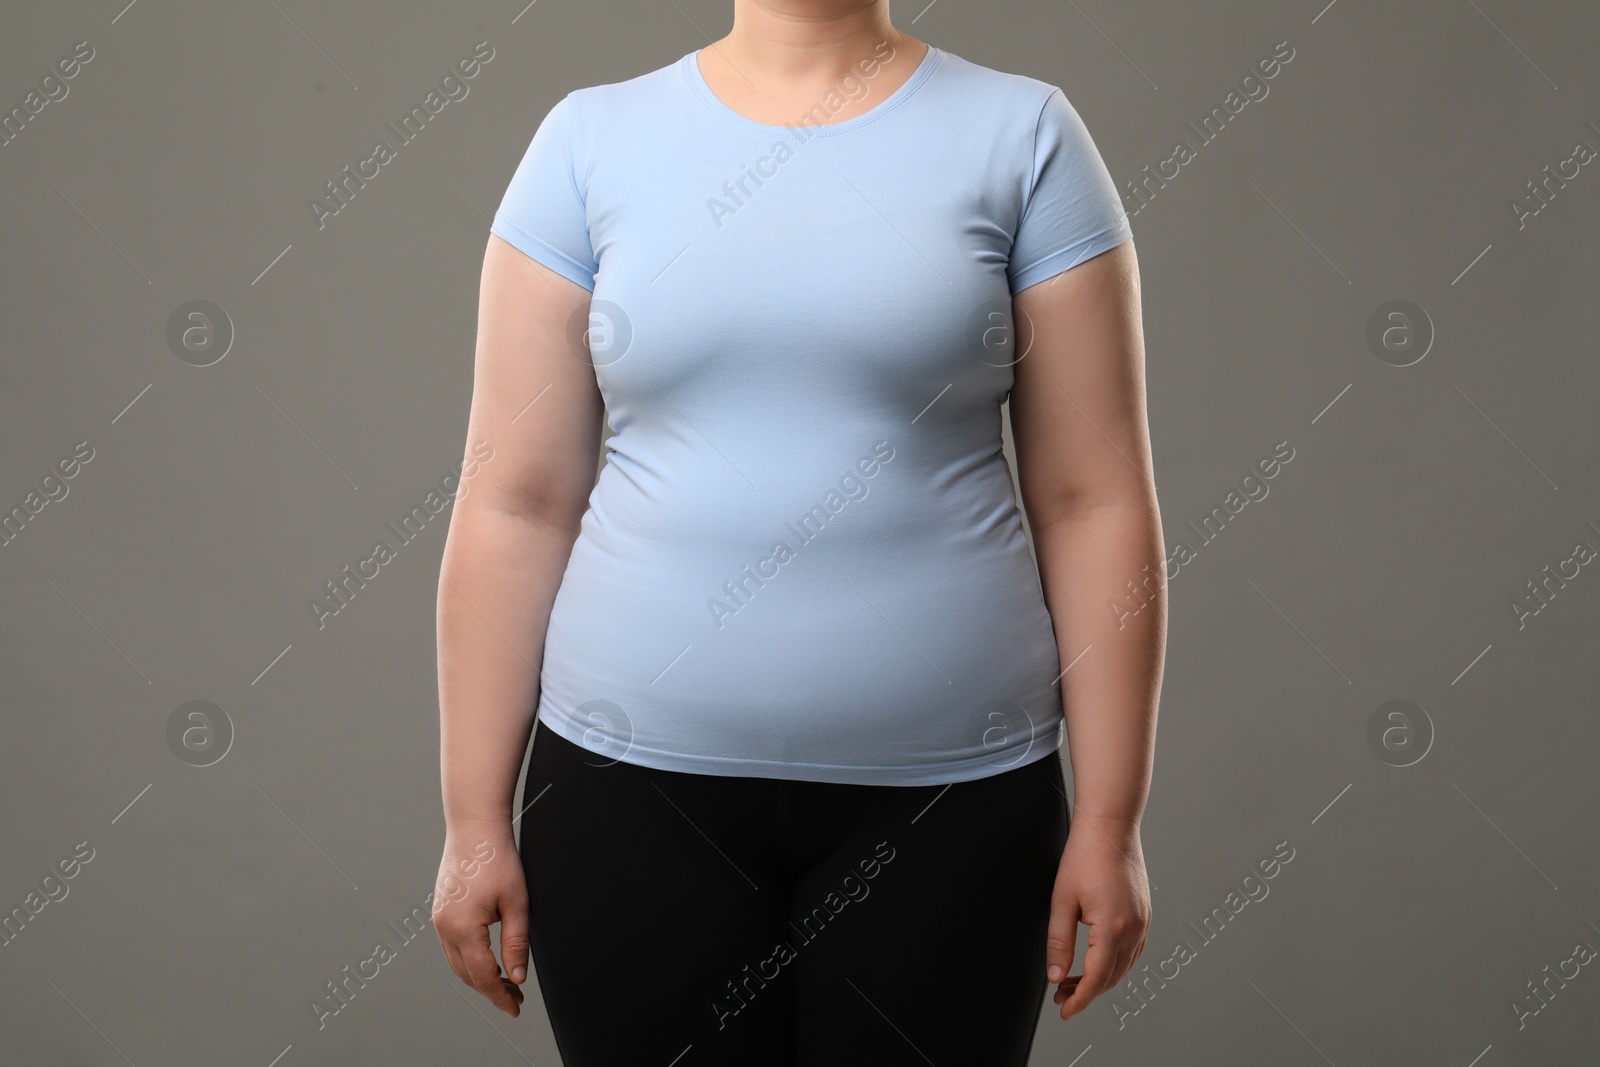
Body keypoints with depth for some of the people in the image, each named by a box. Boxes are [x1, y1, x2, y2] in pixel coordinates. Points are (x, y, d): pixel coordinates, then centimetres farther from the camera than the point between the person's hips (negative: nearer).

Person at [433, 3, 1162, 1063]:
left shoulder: (1023, 132, 0)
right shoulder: (592, 136, 3)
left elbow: (1094, 503, -2)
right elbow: (515, 505, 1)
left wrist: (1109, 818, -4)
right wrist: (476, 817, 0)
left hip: (944, 797, 0)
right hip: (633, 784, 1)